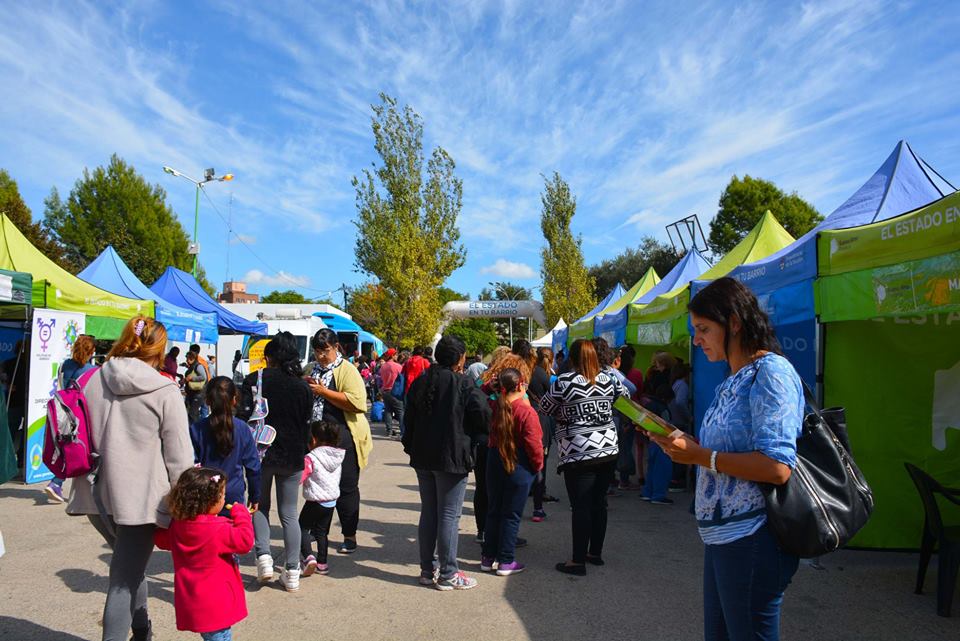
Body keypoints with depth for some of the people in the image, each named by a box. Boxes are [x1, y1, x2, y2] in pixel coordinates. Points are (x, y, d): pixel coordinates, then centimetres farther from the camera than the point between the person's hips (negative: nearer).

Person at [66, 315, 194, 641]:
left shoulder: (92, 380, 1)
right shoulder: (165, 391, -13)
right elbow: (179, 456, -12)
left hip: (96, 494, 6)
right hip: (140, 496, -6)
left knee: (130, 565, 27)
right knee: (125, 579, 6)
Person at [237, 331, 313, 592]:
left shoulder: (254, 380, -6)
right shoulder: (303, 387, 1)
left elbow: (243, 416, -12)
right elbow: (306, 426, 5)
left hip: (260, 454, -2)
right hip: (292, 458, 2)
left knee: (260, 507, 20)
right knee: (289, 514, 10)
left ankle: (264, 557, 4)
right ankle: (292, 573, 12)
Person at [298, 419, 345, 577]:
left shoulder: (311, 458, -18)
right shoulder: (338, 456, 2)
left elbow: (299, 478, -22)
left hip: (315, 500, -6)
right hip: (332, 500, 6)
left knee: (303, 528, 10)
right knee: (322, 531, 18)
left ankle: (308, 556, -7)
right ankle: (322, 563, 21)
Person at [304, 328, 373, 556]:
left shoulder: (347, 370, -7)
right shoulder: (313, 370, 15)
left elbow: (355, 401, -22)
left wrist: (323, 391, -18)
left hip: (343, 438, -6)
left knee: (346, 487, 2)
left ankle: (350, 537, 14)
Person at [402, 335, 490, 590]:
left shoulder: (420, 383, 6)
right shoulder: (464, 385, -12)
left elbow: (409, 420, 11)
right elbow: (484, 417, -15)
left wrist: (411, 448, 18)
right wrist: (469, 435, 5)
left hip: (422, 457, 6)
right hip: (452, 459, -6)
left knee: (428, 512, 15)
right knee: (449, 515, 1)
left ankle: (427, 569, 23)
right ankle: (448, 575, 8)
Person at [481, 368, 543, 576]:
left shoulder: (492, 407, -4)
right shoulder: (526, 412, -18)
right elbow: (533, 444, -16)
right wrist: (538, 465, -3)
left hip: (494, 462, 5)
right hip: (519, 466, -5)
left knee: (493, 510, 16)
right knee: (511, 514, 6)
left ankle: (488, 558, 25)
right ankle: (506, 562, 14)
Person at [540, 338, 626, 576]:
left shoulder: (564, 381, -10)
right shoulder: (608, 379, 4)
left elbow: (545, 407, 1)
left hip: (578, 454, -5)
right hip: (608, 451, 5)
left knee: (581, 507, 0)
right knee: (599, 502, 15)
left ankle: (578, 561, 6)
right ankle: (596, 552, 27)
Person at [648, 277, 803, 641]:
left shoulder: (770, 371, -15)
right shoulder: (732, 381, 14)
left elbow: (776, 467, -24)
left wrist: (699, 456, -19)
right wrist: (684, 444, 3)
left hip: (751, 540, -9)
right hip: (721, 535, 9)